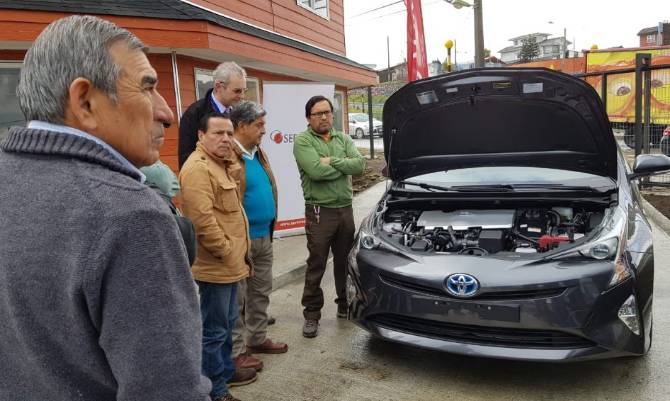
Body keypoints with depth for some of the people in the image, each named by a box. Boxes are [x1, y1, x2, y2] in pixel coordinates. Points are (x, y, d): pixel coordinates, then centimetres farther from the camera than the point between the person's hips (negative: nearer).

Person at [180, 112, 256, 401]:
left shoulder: (222, 165, 14)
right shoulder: (198, 168, -19)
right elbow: (202, 220, -27)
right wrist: (228, 253, -19)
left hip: (229, 264, 10)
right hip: (215, 265, -10)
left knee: (227, 323, 23)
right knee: (213, 330, 2)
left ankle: (226, 371, 39)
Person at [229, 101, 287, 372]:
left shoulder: (257, 153, 12)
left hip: (263, 236, 9)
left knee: (261, 291, 19)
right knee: (238, 297, 2)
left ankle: (257, 338, 35)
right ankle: (236, 352, 14)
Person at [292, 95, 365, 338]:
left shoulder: (343, 139, 12)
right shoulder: (302, 141, -5)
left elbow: (360, 164, -4)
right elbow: (316, 171, -21)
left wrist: (332, 161, -14)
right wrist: (345, 165, -7)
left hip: (345, 209, 5)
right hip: (319, 211, -5)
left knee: (345, 261, 16)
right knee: (316, 266, 2)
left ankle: (345, 305, 33)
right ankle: (311, 314, 14)